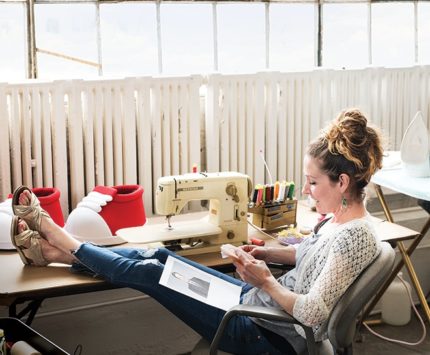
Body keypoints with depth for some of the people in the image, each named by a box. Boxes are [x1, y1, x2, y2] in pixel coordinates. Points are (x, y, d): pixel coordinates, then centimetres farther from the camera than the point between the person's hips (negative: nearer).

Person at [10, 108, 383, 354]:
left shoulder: (356, 236, -27)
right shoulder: (339, 217, 1)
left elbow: (311, 313, -30)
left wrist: (266, 281, -19)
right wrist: (270, 253, 7)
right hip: (261, 301, 9)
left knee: (148, 273, -4)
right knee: (158, 256, 6)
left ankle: (65, 243, 17)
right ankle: (58, 250, 19)